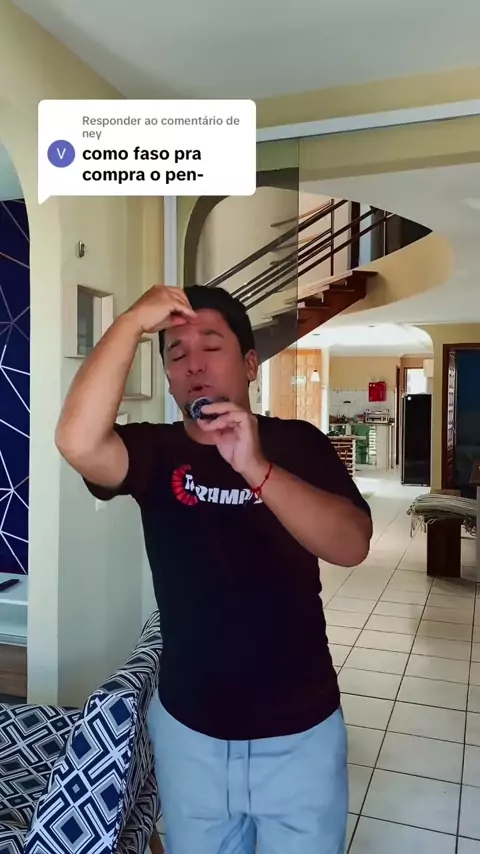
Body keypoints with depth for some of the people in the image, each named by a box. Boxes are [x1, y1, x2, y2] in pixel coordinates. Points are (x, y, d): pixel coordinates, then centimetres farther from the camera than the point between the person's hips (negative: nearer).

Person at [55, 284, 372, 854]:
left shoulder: (298, 444, -7)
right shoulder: (153, 451, -8)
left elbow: (352, 545, -21)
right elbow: (78, 442, -29)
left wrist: (255, 468, -33)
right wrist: (135, 320, -26)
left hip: (300, 729, 0)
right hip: (188, 727, 1)